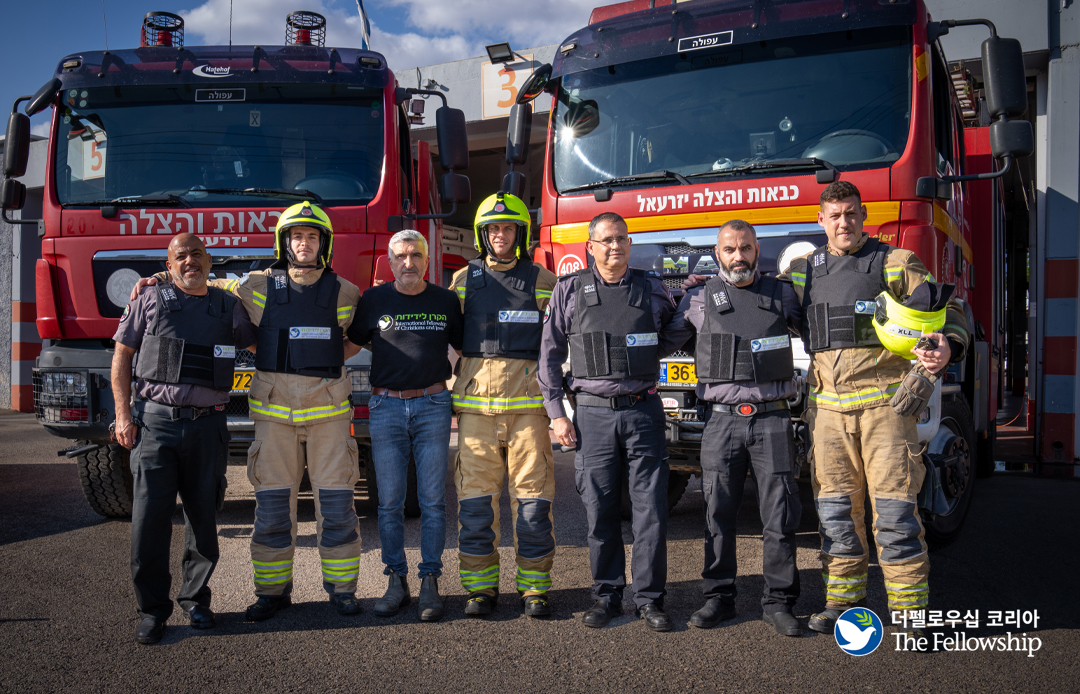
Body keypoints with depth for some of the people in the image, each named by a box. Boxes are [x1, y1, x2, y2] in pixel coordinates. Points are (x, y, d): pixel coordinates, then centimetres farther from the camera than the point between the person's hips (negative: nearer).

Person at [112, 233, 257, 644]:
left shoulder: (228, 307, 11)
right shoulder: (150, 302, 6)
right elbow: (122, 357, 7)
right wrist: (123, 415, 0)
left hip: (207, 425, 2)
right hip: (155, 421, -2)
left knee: (203, 516, 7)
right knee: (150, 515, -4)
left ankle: (195, 598, 23)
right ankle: (152, 609, 8)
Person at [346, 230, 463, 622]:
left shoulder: (446, 301, 8)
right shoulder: (374, 300, 6)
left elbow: (465, 348, 16)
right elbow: (350, 343, 16)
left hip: (432, 406, 0)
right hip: (386, 407, 0)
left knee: (432, 500, 0)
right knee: (389, 501, 2)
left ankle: (430, 582, 7)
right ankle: (396, 582, 12)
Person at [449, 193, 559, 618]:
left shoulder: (543, 281, 9)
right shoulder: (464, 280, 12)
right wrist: (448, 398, 8)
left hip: (527, 402, -1)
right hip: (475, 403, 1)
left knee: (532, 496, 0)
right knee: (475, 498, 1)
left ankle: (535, 586, 11)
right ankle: (481, 586, 12)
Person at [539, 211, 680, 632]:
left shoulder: (651, 288, 9)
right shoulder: (570, 290, 5)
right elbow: (549, 355, 5)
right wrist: (557, 413, 1)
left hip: (643, 411, 1)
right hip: (593, 413, 0)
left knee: (651, 507, -1)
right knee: (600, 509, 4)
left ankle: (649, 598, 10)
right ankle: (607, 594, 17)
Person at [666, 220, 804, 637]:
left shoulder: (782, 295, 9)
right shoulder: (700, 300, 7)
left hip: (772, 418, 0)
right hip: (721, 420, 0)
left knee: (779, 513, 1)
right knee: (718, 513, 4)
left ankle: (778, 601, 11)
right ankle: (718, 597, 15)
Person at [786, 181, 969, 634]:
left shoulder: (895, 263, 4)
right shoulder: (803, 271, 15)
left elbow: (946, 309, 1)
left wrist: (948, 347, -19)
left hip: (883, 401, -4)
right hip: (828, 407, 4)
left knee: (894, 506, -6)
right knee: (835, 508, 7)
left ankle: (910, 609, 3)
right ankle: (844, 599, 19)